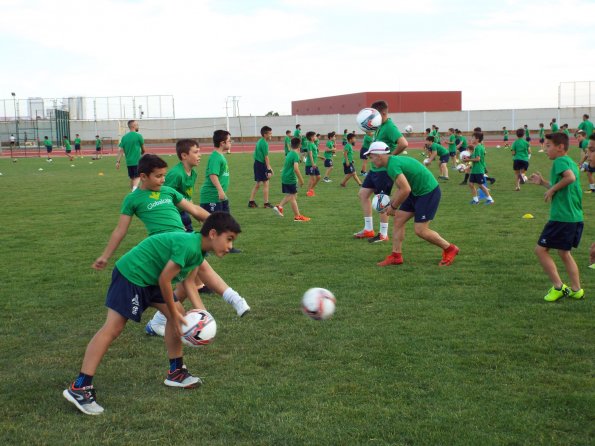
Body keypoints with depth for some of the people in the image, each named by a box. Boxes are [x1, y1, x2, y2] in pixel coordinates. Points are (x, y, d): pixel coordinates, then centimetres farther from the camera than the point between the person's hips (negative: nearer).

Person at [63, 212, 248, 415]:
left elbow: (188, 282, 11)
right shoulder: (188, 246, -25)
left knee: (178, 314, 10)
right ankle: (79, 388, -11)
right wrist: (173, 313, -11)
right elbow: (164, 280, -22)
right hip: (131, 275, -10)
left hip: (150, 279, 10)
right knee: (113, 328, -12)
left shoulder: (198, 249, 5)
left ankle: (176, 372, 21)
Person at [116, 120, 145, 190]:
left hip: (128, 161, 5)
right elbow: (143, 148, 6)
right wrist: (142, 152, 29)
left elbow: (120, 150, 1)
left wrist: (118, 161, 1)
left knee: (132, 178, 16)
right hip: (137, 161, -5)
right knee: (137, 177, -7)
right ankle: (134, 190, -31)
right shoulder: (138, 136, -7)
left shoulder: (124, 137, 7)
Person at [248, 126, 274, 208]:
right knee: (266, 183, 0)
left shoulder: (260, 141, 14)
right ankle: (266, 203, 4)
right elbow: (266, 157, -18)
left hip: (257, 163, 9)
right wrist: (269, 170, -17)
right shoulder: (264, 143, -15)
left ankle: (251, 202, 17)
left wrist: (269, 167, 22)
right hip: (261, 164, -9)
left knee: (257, 184, 15)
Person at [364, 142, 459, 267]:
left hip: (429, 192, -10)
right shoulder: (394, 161, 8)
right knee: (398, 220, 6)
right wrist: (390, 204, 14)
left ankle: (449, 249, 12)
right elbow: (399, 188, 18)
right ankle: (396, 256, 11)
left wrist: (393, 207, -15)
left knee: (420, 230, -7)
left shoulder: (392, 166, -23)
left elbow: (405, 190, -28)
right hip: (416, 191, 10)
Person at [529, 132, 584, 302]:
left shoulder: (560, 161, -11)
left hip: (561, 217, -10)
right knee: (564, 253, 20)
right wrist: (543, 182, 20)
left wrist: (552, 189, -20)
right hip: (576, 217, 10)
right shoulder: (571, 162, 17)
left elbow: (570, 177, -32)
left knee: (540, 250, -1)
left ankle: (558, 287, 0)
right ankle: (576, 289, 22)